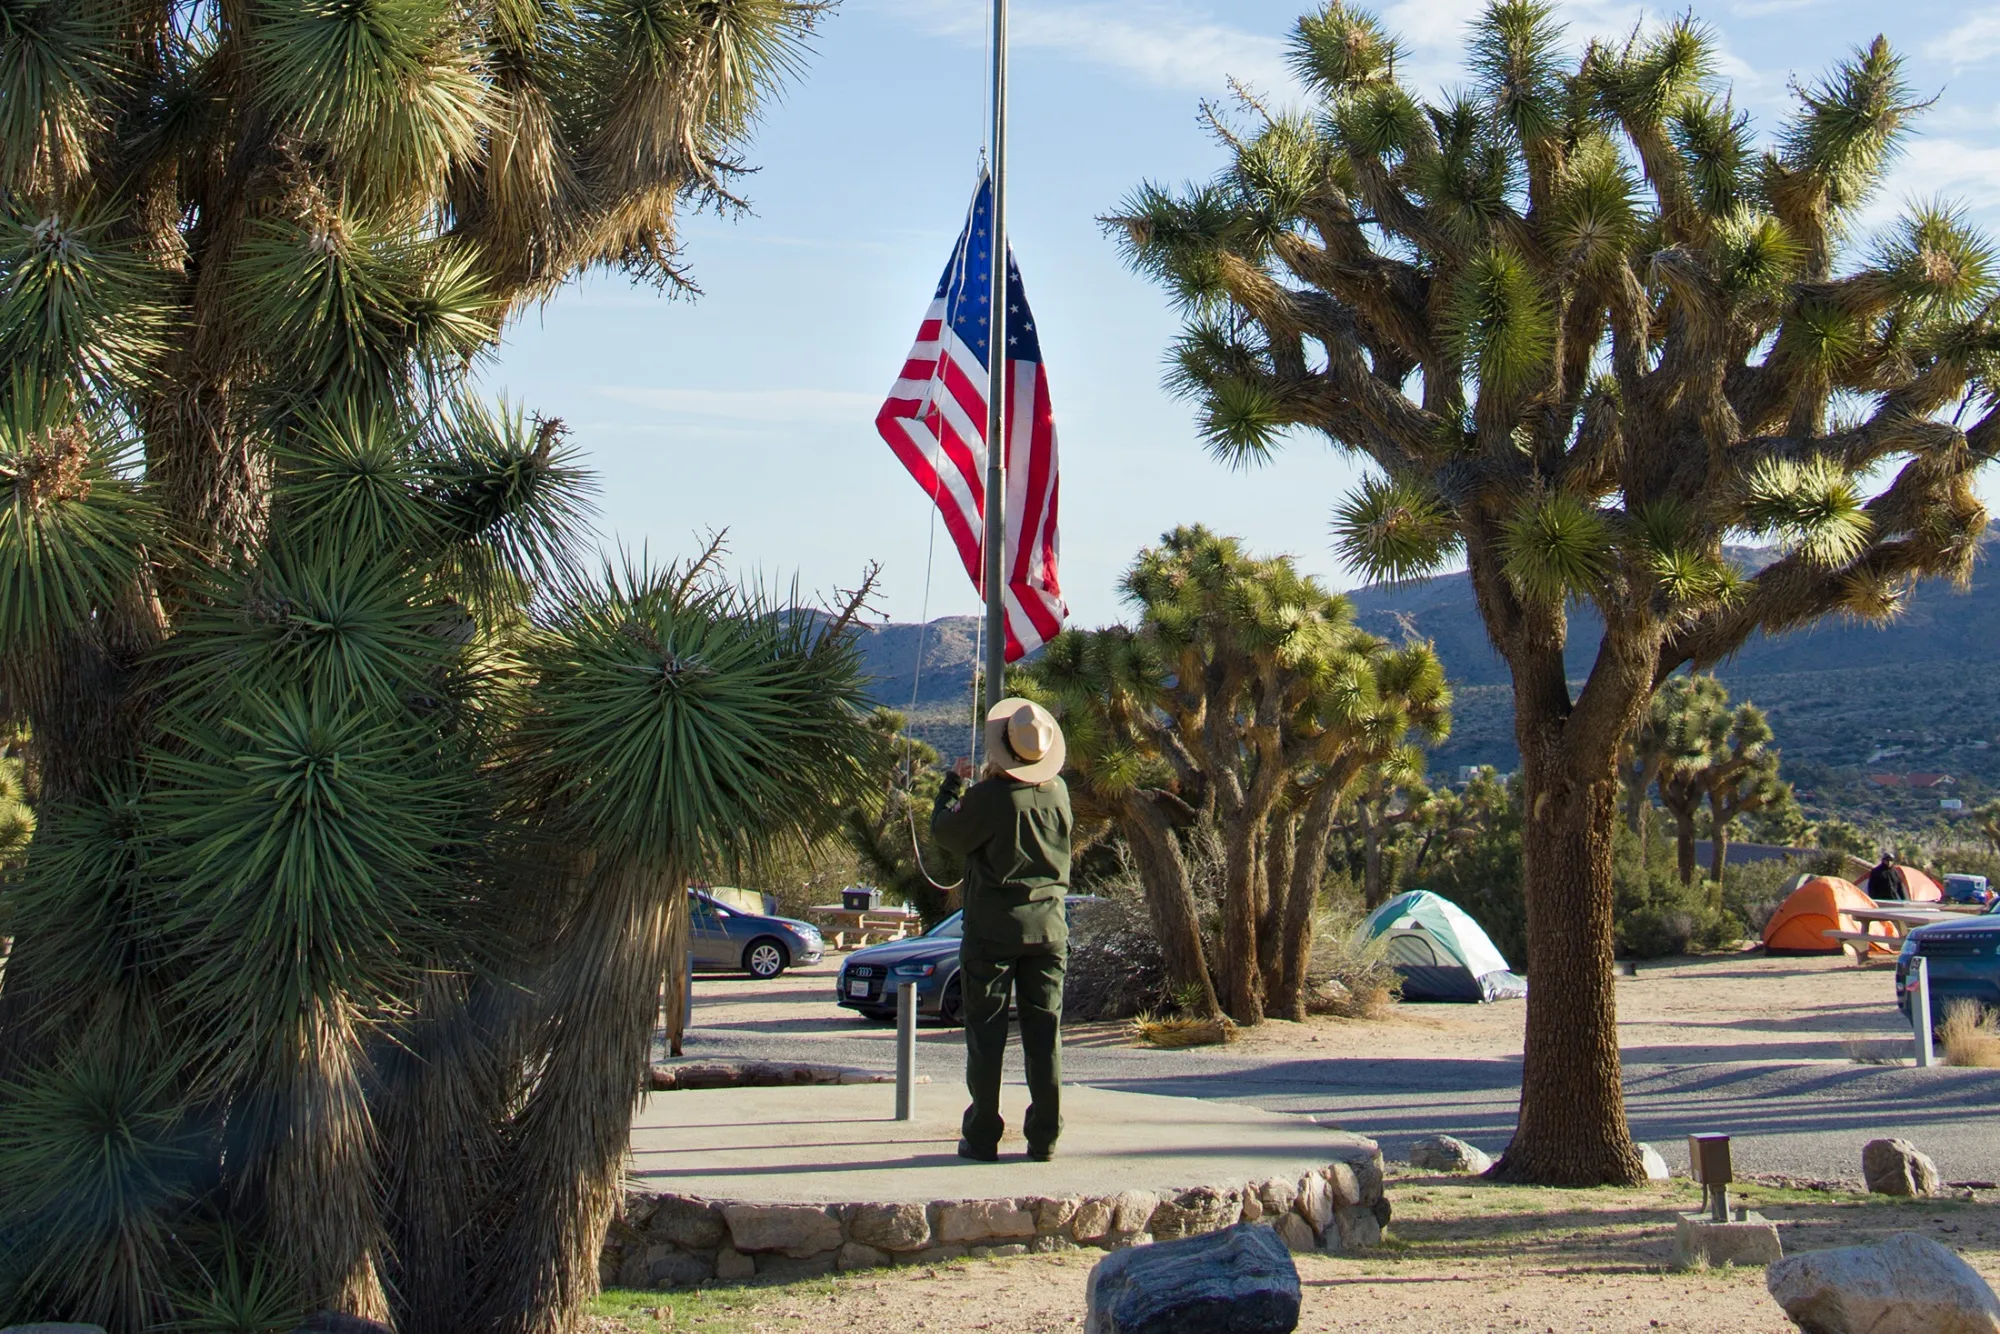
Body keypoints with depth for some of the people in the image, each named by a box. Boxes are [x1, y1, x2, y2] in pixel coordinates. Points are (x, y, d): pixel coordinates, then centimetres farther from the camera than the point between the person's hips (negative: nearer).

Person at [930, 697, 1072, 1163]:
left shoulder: (987, 797, -15)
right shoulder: (1057, 792, 0)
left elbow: (946, 833, -1)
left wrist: (953, 784, 15)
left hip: (992, 929, -4)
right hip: (1048, 927, 4)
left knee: (986, 1032, 3)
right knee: (1045, 1030, 6)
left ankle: (982, 1136, 4)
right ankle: (1044, 1137, 7)